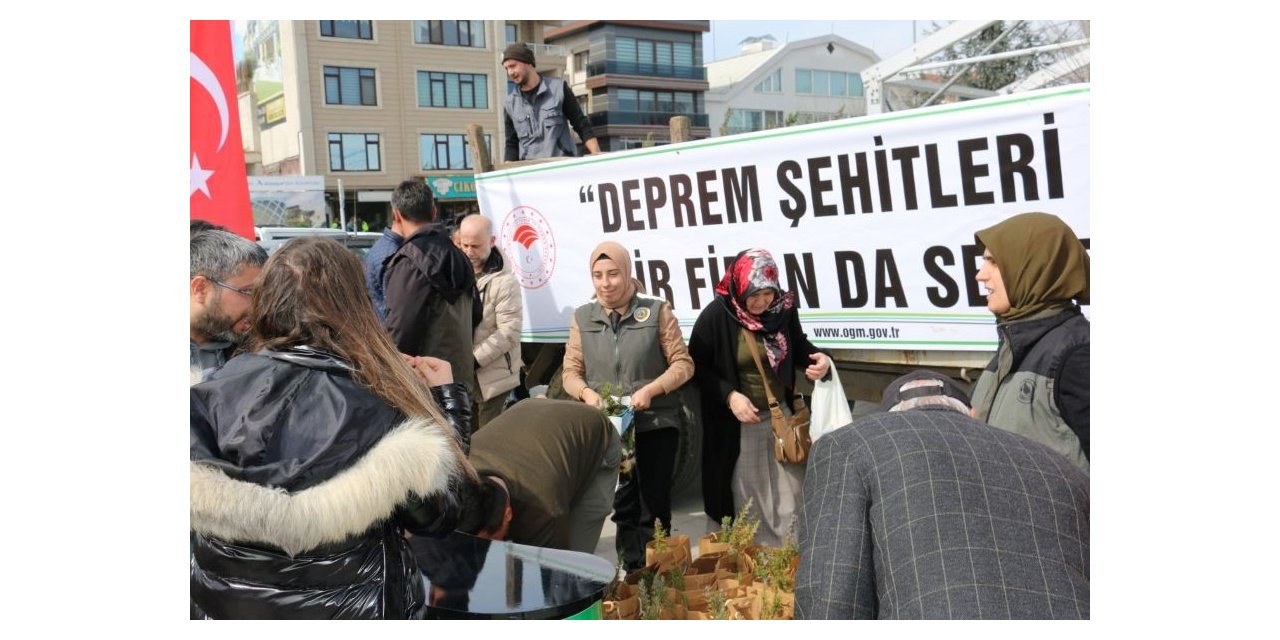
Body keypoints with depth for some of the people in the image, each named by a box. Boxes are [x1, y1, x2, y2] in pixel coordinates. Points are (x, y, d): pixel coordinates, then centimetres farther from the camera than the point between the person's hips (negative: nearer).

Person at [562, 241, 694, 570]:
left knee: (654, 509, 4)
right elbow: (571, 372, 8)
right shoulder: (582, 318, 8)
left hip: (656, 426, -2)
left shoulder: (657, 311, -1)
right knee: (622, 508, 10)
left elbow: (683, 363, -2)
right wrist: (587, 393, -13)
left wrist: (651, 389, -17)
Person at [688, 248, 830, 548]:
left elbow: (798, 346, 12)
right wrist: (729, 395, -21)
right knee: (748, 501, 9)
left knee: (791, 495, 9)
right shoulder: (716, 316, -16)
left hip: (781, 417, 3)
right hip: (737, 425, -3)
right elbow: (697, 366, -9)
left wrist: (819, 358, -10)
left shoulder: (783, 308, -5)